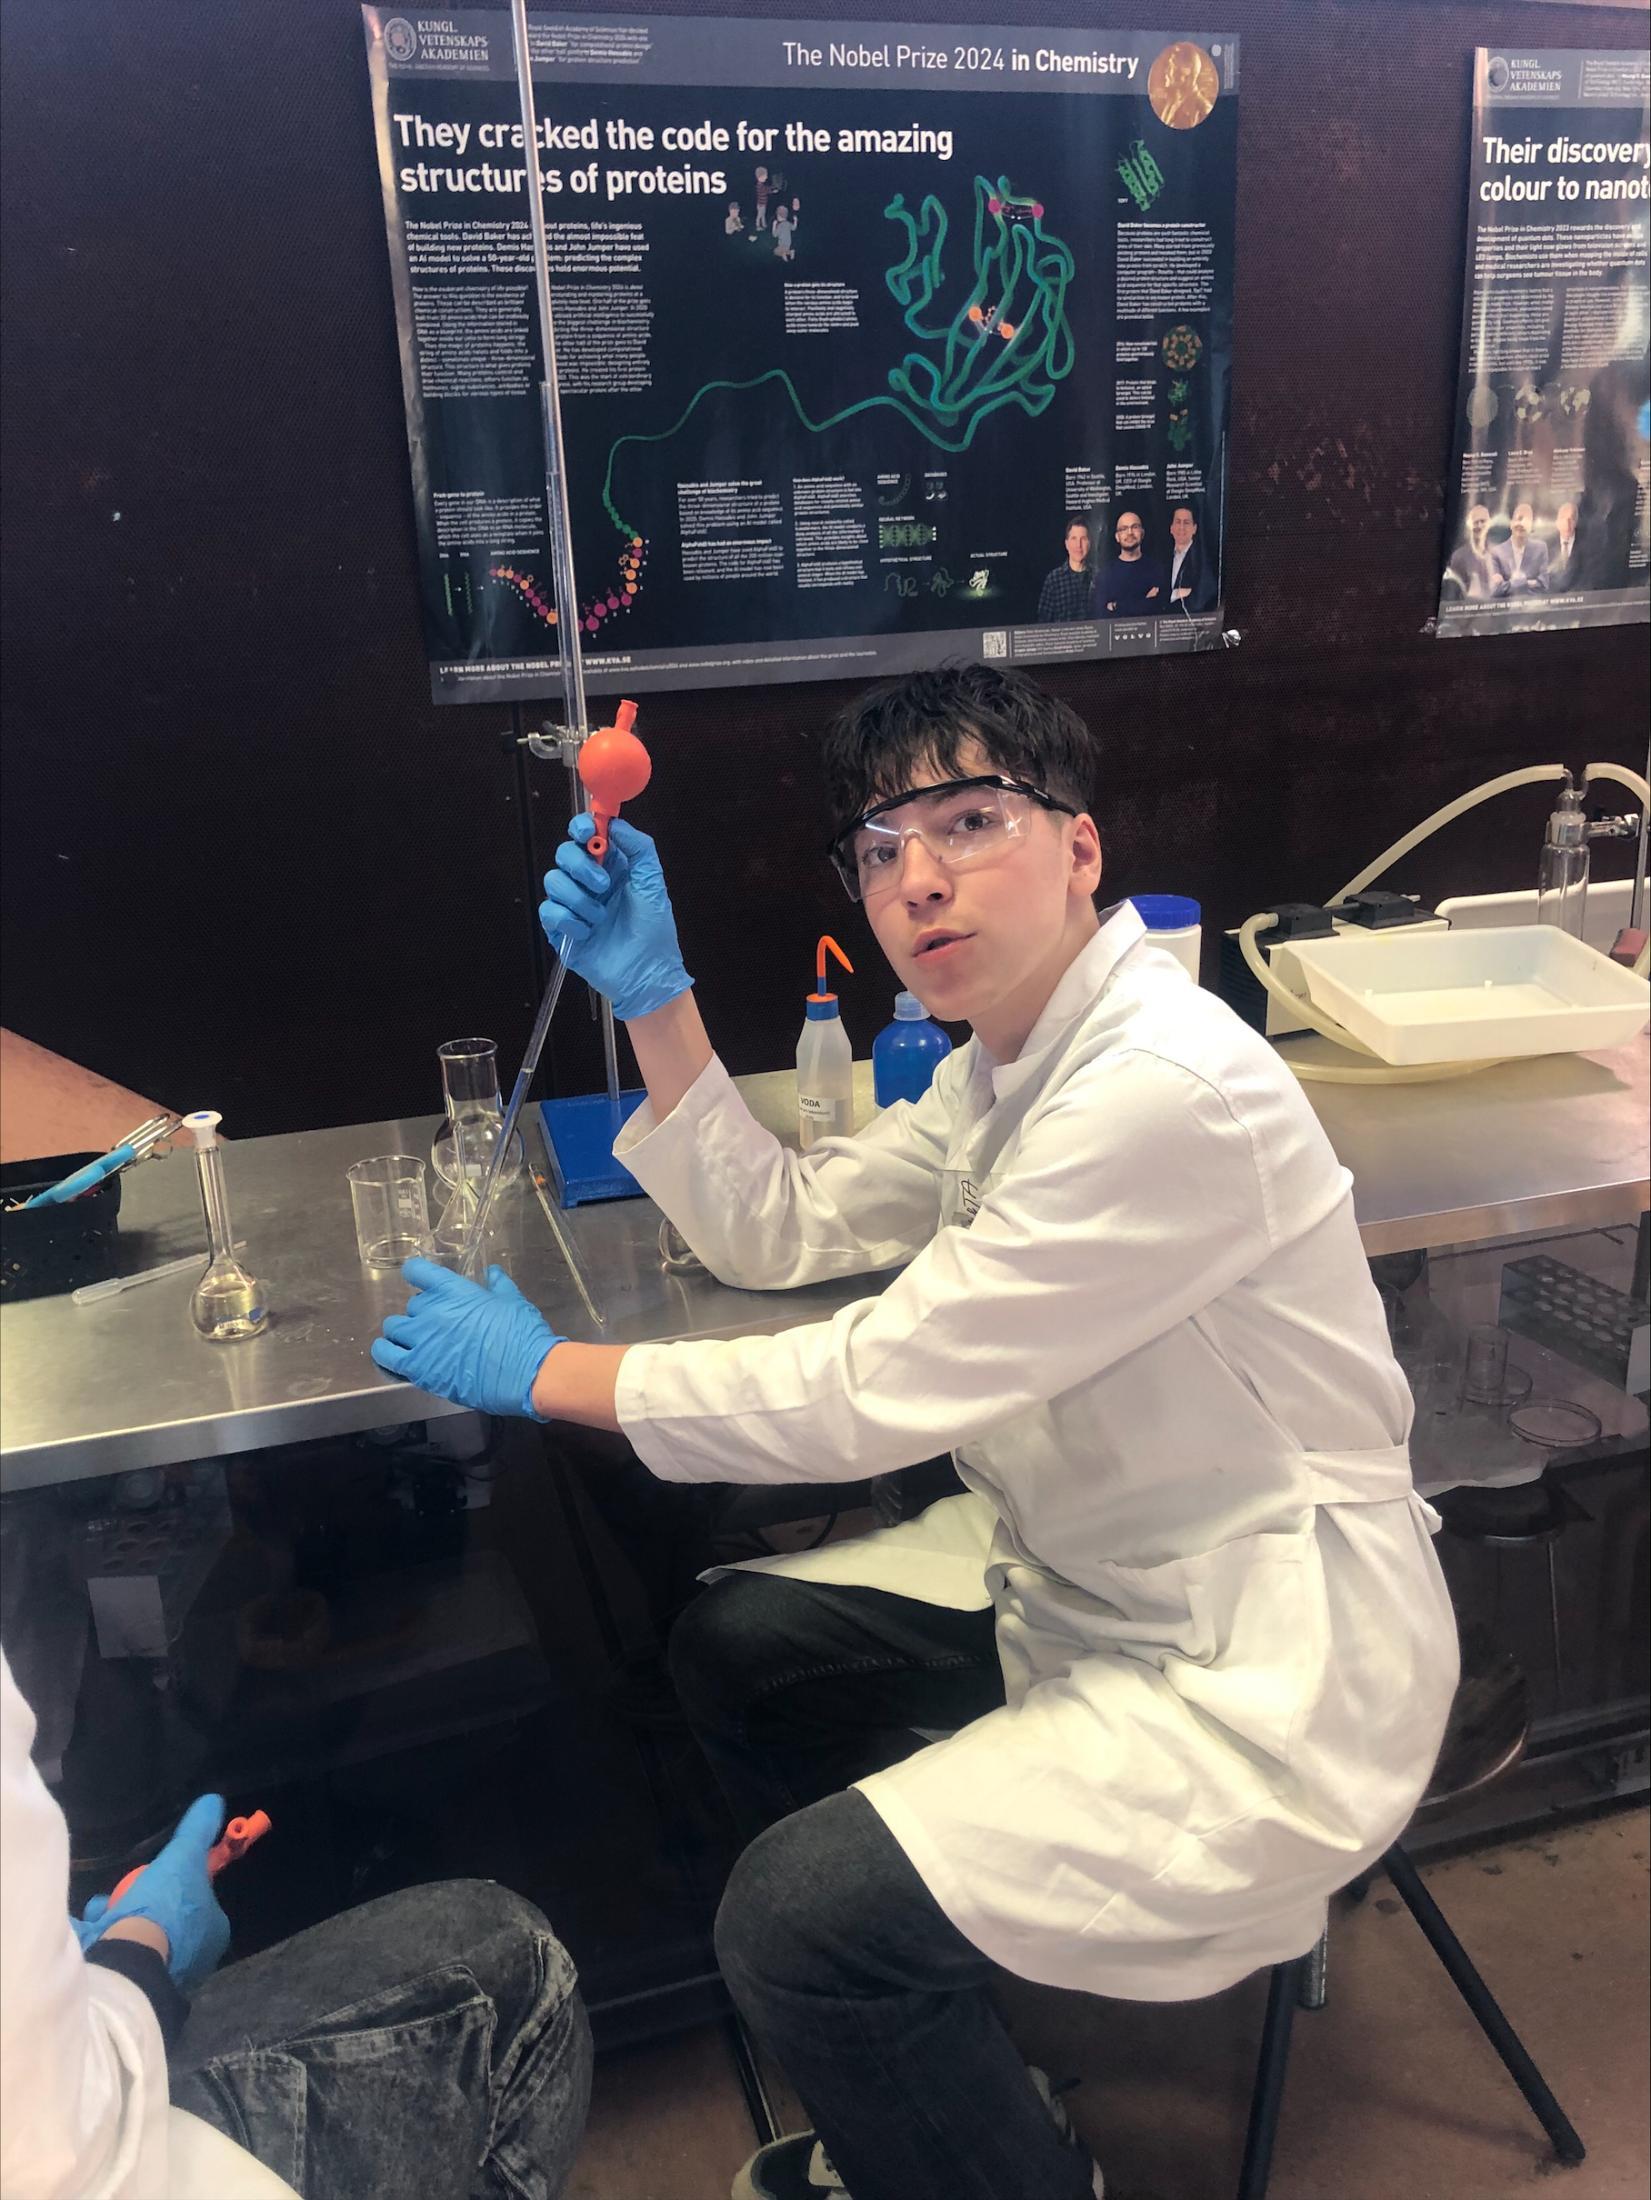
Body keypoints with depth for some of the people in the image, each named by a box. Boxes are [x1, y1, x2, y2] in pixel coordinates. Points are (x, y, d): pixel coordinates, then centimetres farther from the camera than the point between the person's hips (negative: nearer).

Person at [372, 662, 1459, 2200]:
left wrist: (542, 1371, -15)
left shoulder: (1167, 1091, -28)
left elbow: (875, 1389, -26)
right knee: (732, 1646, 11)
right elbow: (776, 1228, 8)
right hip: (1082, 1571, 10)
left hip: (1256, 1673, -9)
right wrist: (653, 1000, -3)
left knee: (795, 1923, -17)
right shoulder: (1012, 1062, 3)